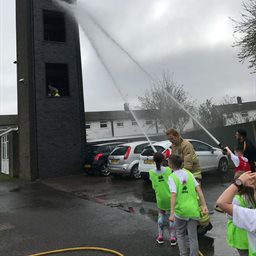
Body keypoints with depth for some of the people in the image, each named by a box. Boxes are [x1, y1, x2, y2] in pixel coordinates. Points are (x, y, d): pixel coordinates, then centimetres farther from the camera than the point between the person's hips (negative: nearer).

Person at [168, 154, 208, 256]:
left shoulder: (171, 177, -10)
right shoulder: (189, 173, 3)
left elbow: (173, 195, -20)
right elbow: (199, 190, -2)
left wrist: (172, 213, -21)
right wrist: (204, 205, 0)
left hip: (180, 210, -3)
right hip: (193, 209, 3)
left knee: (180, 234, 20)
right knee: (193, 237, 13)